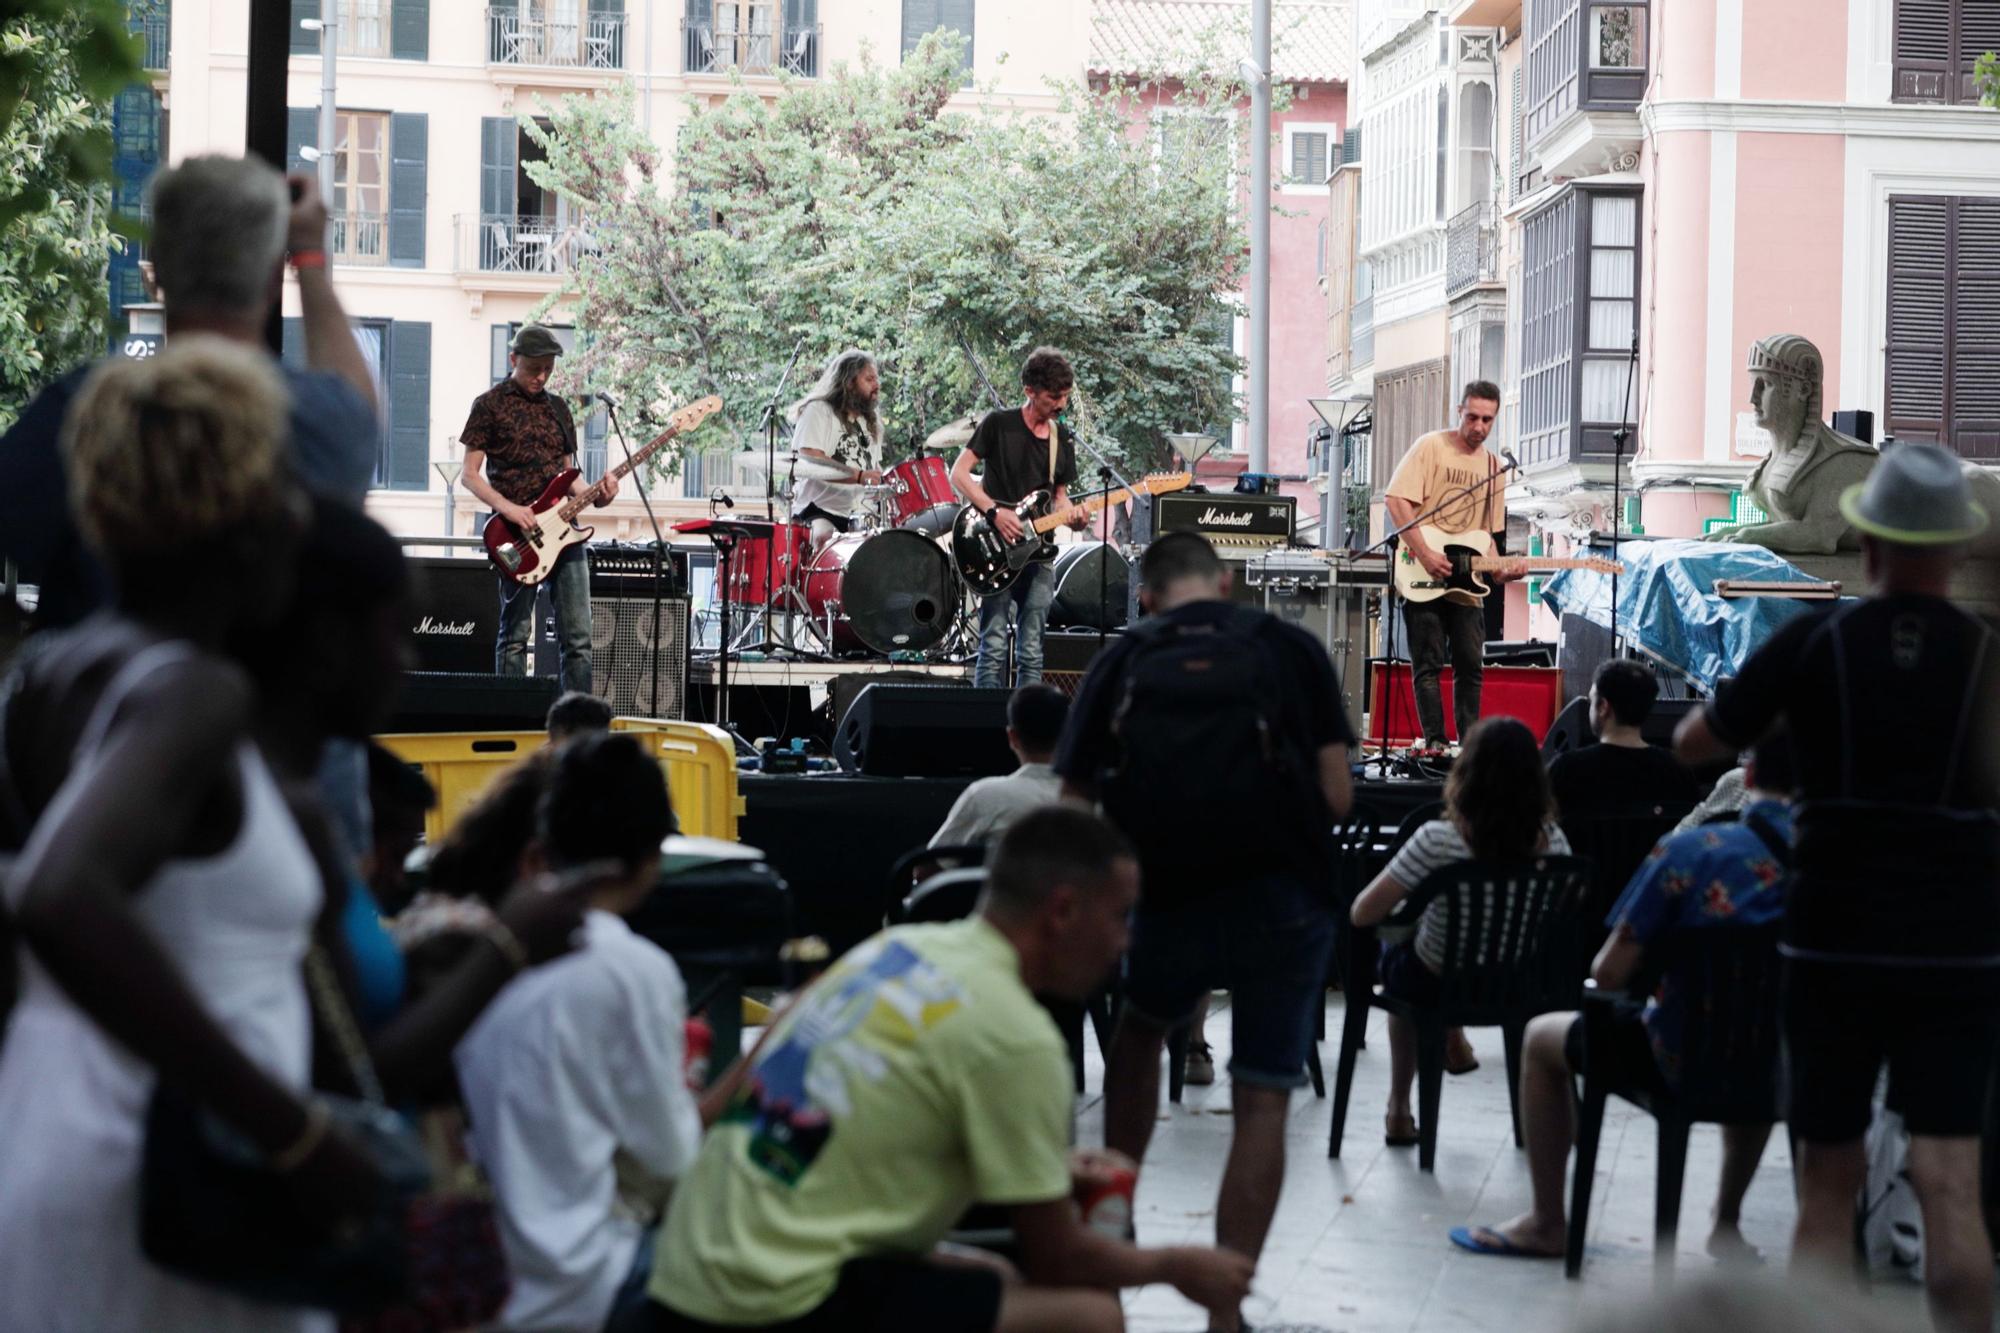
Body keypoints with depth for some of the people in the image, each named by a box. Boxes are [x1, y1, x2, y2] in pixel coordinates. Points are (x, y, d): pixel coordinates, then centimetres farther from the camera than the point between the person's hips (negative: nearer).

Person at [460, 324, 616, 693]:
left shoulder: (558, 407, 17)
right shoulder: (490, 405, 1)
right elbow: (469, 474, -2)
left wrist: (595, 495, -1)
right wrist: (508, 508, -16)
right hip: (517, 537, -5)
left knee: (577, 638, 0)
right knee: (515, 635, -1)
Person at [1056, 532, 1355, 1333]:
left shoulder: (1120, 664, 6)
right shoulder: (1290, 648, 4)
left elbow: (1073, 811, 2)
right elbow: (1337, 793, 0)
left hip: (1170, 906, 2)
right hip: (1283, 900, -1)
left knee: (1141, 1030, 31)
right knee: (1262, 1102, 5)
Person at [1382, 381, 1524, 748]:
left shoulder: (1494, 467, 13)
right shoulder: (1431, 447, -5)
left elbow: (1493, 532, 18)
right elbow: (1396, 500, -13)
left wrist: (1500, 571, -2)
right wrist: (1425, 554, -20)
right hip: (1423, 578, -5)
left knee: (1471, 666, 4)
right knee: (1429, 663, -6)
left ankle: (1470, 745, 10)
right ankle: (1435, 742, -4)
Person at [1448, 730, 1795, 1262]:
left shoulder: (1689, 852, -17)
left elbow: (1609, 973, -13)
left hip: (1683, 1060, -4)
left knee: (1541, 1038, 23)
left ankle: (1546, 1225, 32)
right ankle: (1727, 1222, 46)